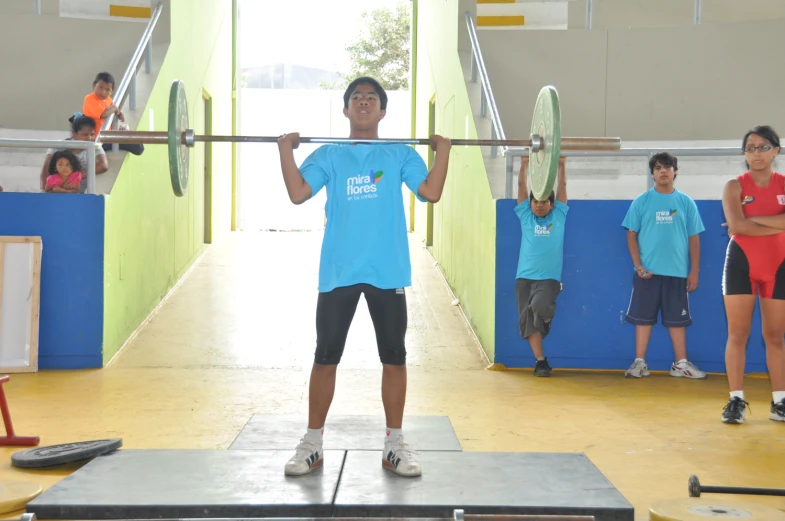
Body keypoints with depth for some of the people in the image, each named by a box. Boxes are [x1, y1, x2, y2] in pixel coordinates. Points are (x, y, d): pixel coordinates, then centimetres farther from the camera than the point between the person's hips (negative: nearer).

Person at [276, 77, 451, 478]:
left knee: (394, 358, 5)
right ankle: (312, 444, 14)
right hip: (338, 271, 0)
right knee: (325, 358, 4)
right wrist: (285, 150, -9)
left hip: (387, 271, 0)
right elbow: (297, 193, -5)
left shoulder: (400, 154, 8)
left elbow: (431, 192, -3)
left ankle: (394, 445, 15)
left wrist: (443, 150, -7)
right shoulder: (329, 155, 7)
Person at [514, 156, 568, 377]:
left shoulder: (559, 216, 9)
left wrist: (562, 165, 6)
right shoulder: (525, 215, 11)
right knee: (528, 321, -3)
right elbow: (522, 186, 10)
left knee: (540, 306, -28)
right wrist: (524, 164, 7)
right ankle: (540, 360, 2)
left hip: (549, 277, -2)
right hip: (524, 277, 2)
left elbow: (561, 186, 8)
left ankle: (547, 314, 7)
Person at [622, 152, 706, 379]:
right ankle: (640, 362, 9)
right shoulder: (641, 201, 1)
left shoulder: (686, 203, 4)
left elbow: (693, 239, 6)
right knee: (643, 317, 3)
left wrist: (694, 271, 2)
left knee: (677, 318, 6)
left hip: (677, 272, 1)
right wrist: (638, 266, -9)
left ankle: (681, 364, 13)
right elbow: (631, 235, 1)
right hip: (647, 271, -1)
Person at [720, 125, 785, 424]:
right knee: (737, 334, -3)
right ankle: (736, 400, 0)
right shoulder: (735, 186, -2)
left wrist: (752, 220, -19)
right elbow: (737, 225, -18)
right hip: (742, 263, -2)